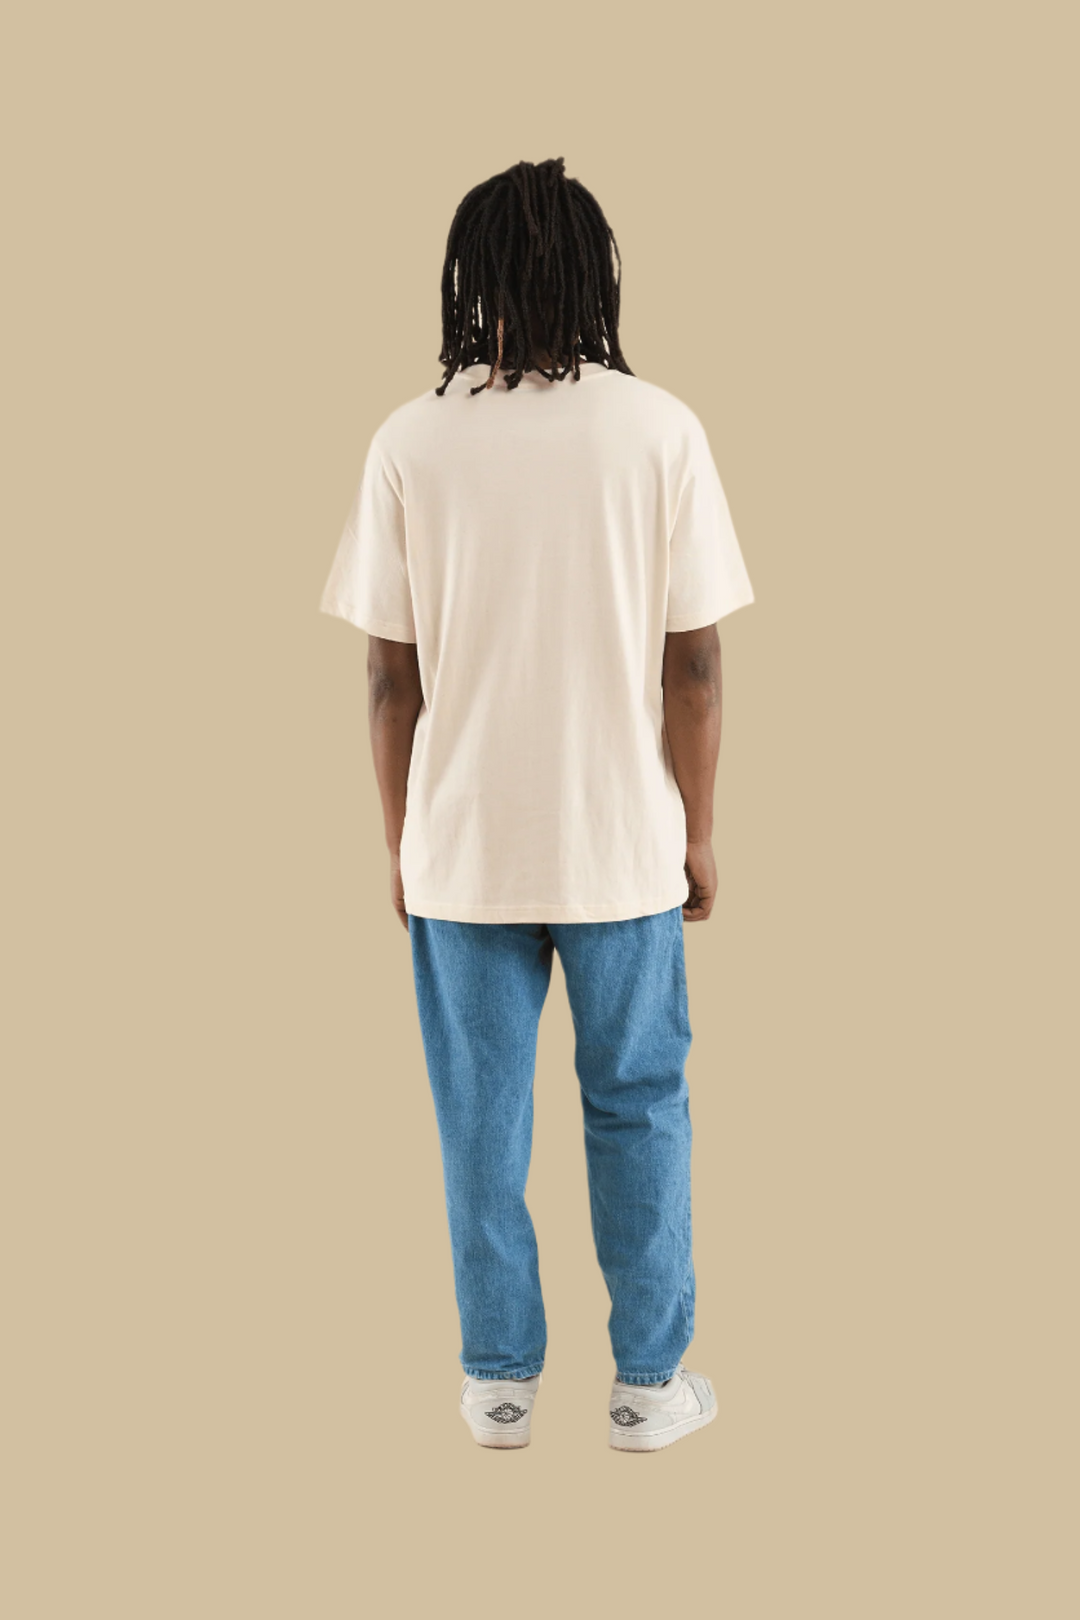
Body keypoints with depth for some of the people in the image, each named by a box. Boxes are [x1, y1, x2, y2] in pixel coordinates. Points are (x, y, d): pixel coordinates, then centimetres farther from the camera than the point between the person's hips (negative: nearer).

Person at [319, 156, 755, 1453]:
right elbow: (694, 666, -7)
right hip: (623, 844, 0)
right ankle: (649, 1383, 24)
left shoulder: (411, 442, -5)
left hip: (463, 847, 1)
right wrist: (699, 834, 4)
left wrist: (399, 842, 8)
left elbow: (390, 676, -4)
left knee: (482, 1121, 13)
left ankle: (499, 1382, 25)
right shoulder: (660, 431, -7)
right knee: (638, 1110, 14)